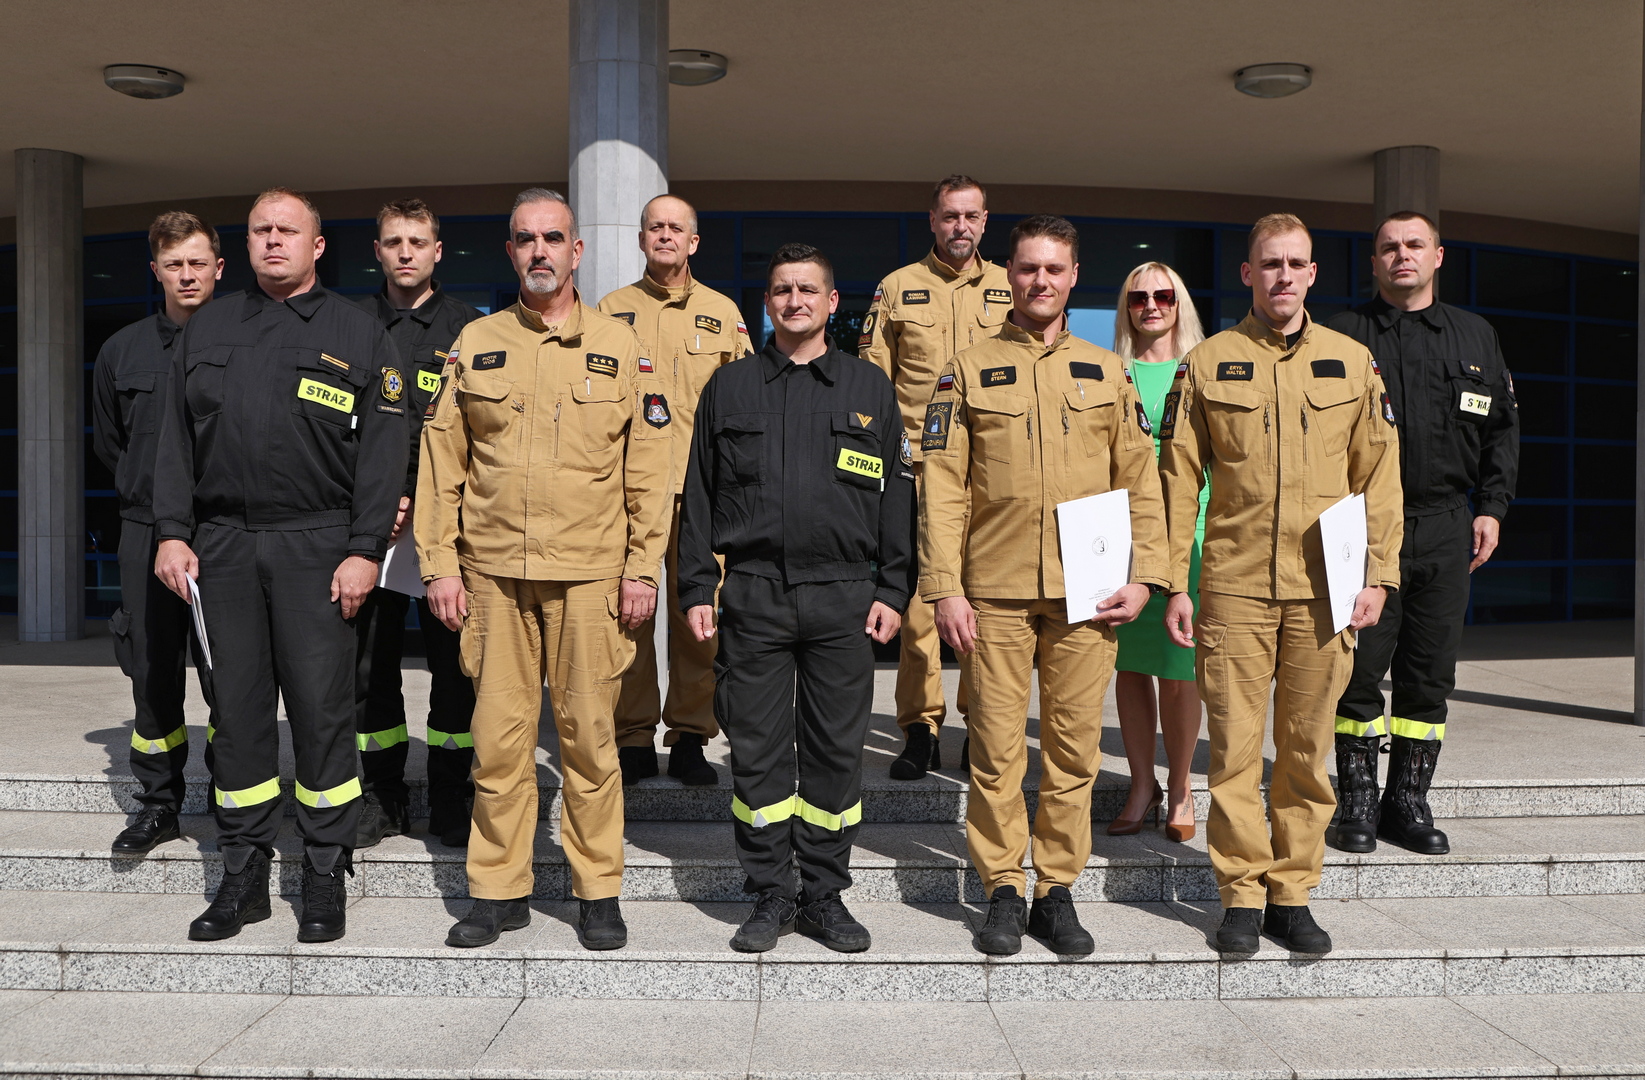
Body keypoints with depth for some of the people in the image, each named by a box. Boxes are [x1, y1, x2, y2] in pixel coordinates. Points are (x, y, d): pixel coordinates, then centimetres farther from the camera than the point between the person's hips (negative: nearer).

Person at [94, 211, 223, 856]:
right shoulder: (122, 351, 10)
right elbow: (108, 441, 21)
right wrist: (149, 492, 13)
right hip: (147, 531, 3)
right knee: (153, 671, 7)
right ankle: (159, 803, 19)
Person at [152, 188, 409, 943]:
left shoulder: (357, 335, 4)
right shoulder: (207, 330, 15)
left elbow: (382, 450, -3)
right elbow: (176, 437, 14)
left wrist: (365, 550, -11)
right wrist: (172, 532, 3)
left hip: (315, 547, -3)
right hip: (222, 545, 4)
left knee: (321, 710, -1)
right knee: (237, 710, 8)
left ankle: (326, 876, 11)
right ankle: (243, 875, 19)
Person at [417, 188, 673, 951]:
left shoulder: (618, 347, 6)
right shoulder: (476, 344, 10)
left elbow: (649, 467, 4)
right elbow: (441, 461, 9)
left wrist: (643, 568, -2)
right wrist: (440, 565, 2)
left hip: (590, 573, -1)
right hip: (492, 572, 2)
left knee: (589, 735, 3)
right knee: (498, 736, 5)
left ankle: (598, 890, 16)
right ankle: (499, 890, 19)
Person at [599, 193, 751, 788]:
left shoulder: (723, 312, 13)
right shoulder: (611, 311, 13)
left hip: (701, 487, 0)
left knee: (698, 613, 0)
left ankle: (690, 736, 12)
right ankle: (633, 736, 12)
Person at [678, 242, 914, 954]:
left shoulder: (871, 389, 10)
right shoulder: (729, 387, 11)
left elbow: (896, 496, 9)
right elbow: (699, 494, 10)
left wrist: (893, 590, 1)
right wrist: (697, 587, 2)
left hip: (843, 598, 0)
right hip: (752, 595, 0)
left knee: (836, 750, 5)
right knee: (757, 749, 3)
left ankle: (825, 894, 19)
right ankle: (770, 895, 18)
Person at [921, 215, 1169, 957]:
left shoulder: (1106, 372, 12)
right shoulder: (968, 371, 6)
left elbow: (1140, 483, 11)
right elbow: (943, 487, 1)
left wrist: (1143, 576, 1)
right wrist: (944, 587, -7)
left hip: (1085, 593, 2)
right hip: (994, 593, -1)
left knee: (1074, 748, 6)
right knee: (997, 749, 2)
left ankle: (1057, 891, 19)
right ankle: (1003, 891, 16)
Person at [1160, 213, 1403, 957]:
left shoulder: (1352, 362, 9)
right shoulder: (1207, 364, 5)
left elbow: (1379, 476, 10)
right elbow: (1179, 480, 4)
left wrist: (1379, 574, 1)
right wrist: (1173, 583, -1)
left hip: (1324, 588, 1)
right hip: (1234, 585, -1)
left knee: (1307, 746, 7)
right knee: (1234, 745, 1)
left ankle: (1292, 892, 20)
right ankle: (1241, 894, 14)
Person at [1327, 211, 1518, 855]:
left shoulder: (1475, 336, 15)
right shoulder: (1343, 335, 3)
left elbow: (1502, 427, 18)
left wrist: (1492, 507, 8)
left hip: (1446, 528, 4)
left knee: (1431, 673, 6)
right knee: (1359, 668, -3)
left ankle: (1408, 800, 18)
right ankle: (1359, 801, 11)